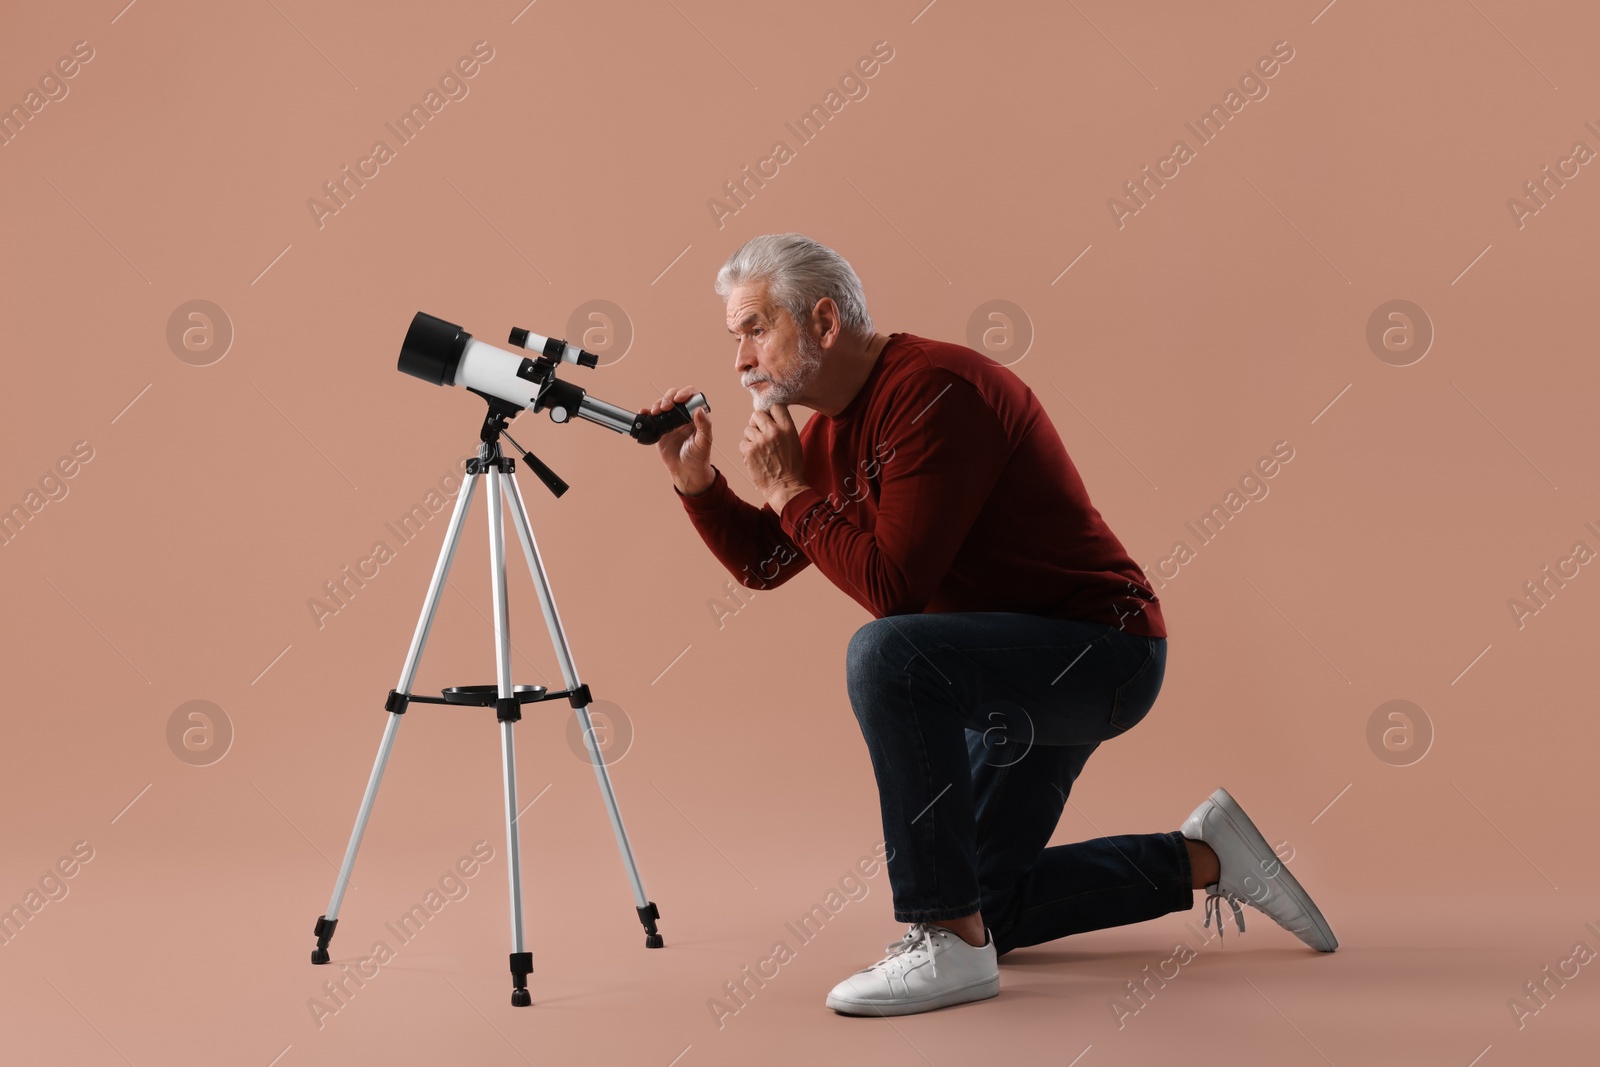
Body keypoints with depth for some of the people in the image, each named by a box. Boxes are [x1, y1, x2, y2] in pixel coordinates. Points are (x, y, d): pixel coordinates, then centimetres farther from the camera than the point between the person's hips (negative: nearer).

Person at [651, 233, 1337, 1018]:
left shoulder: (935, 392, -23)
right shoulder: (834, 425, 5)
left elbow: (892, 588, -29)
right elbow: (762, 564, 14)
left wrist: (791, 490, -19)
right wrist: (695, 479, -1)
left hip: (1100, 651, -10)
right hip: (1018, 673, 10)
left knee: (887, 655, -36)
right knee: (981, 908, 15)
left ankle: (951, 946, -26)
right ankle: (1201, 859, 26)